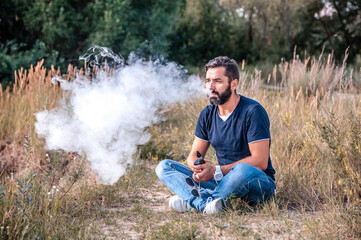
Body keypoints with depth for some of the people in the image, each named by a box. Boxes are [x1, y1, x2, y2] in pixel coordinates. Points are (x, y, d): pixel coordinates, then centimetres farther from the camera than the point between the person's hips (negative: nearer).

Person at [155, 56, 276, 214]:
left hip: (260, 182, -6)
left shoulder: (253, 111, -13)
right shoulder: (207, 114, 6)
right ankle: (206, 203, -33)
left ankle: (192, 200, -23)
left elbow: (260, 161, -18)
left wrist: (216, 171, -23)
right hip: (222, 179, 6)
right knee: (164, 167, -8)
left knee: (243, 170, -42)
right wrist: (197, 168, -18)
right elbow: (193, 155, 8)